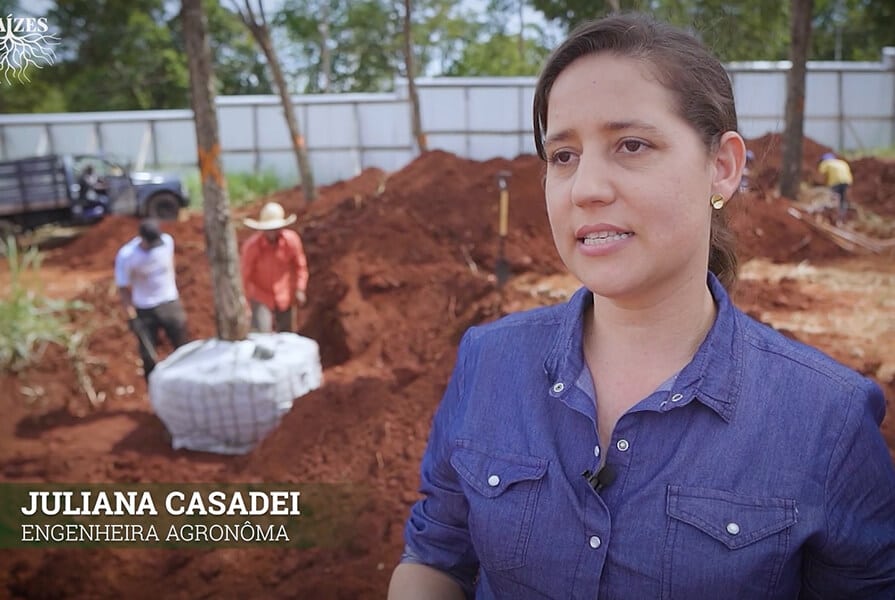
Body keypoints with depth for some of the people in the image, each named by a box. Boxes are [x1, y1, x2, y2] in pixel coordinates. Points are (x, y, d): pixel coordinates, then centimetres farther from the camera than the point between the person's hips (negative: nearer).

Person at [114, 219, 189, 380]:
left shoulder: (167, 241, -11)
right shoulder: (126, 256, -20)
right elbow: (123, 289, -11)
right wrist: (132, 318, -15)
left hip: (171, 304, 3)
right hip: (145, 310, -3)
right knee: (149, 357, 4)